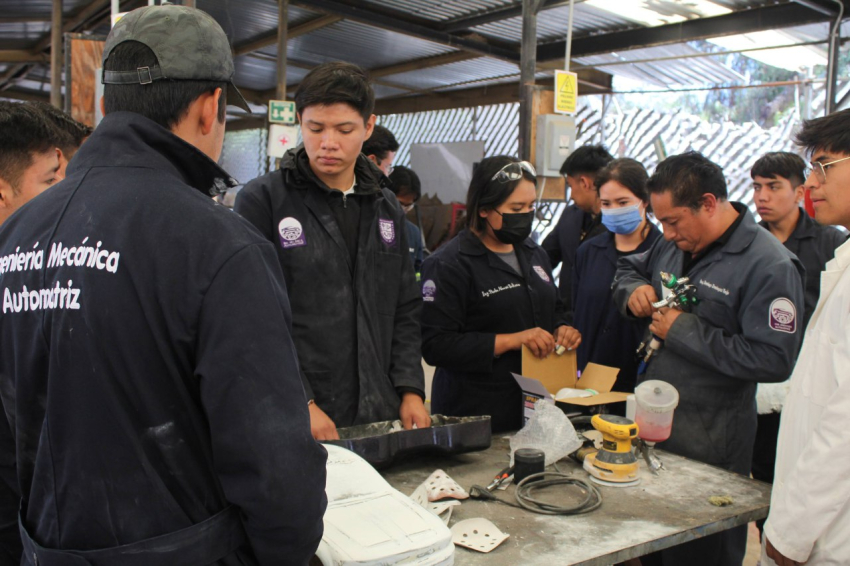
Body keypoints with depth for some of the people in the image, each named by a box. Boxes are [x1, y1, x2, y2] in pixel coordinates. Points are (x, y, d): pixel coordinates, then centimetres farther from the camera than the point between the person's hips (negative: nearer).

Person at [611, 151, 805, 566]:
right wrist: (633, 291, 1)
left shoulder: (769, 265, -17)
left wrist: (685, 331, -20)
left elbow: (773, 360, -23)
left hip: (708, 445, -7)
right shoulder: (675, 244, 7)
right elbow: (628, 268, 25)